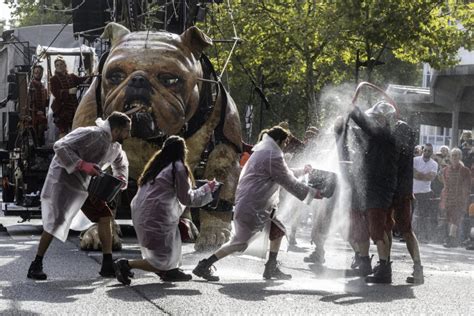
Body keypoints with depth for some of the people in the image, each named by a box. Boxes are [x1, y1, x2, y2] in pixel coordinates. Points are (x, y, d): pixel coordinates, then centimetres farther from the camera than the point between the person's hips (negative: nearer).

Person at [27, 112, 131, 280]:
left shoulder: (115, 147, 5)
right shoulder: (91, 134, -24)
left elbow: (121, 164, 28)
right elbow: (60, 146, -28)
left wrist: (121, 179, 5)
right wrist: (82, 165, -34)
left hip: (84, 184, 9)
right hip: (64, 179, -9)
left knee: (105, 216, 0)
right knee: (56, 222, -12)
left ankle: (108, 266, 3)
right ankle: (36, 266, -1)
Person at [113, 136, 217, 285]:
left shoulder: (157, 164, 16)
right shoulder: (178, 168, -7)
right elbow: (187, 199, 0)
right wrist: (207, 189, 13)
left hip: (140, 214, 9)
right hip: (156, 218, -9)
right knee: (164, 261, -1)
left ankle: (169, 270, 20)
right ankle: (126, 264, -12)